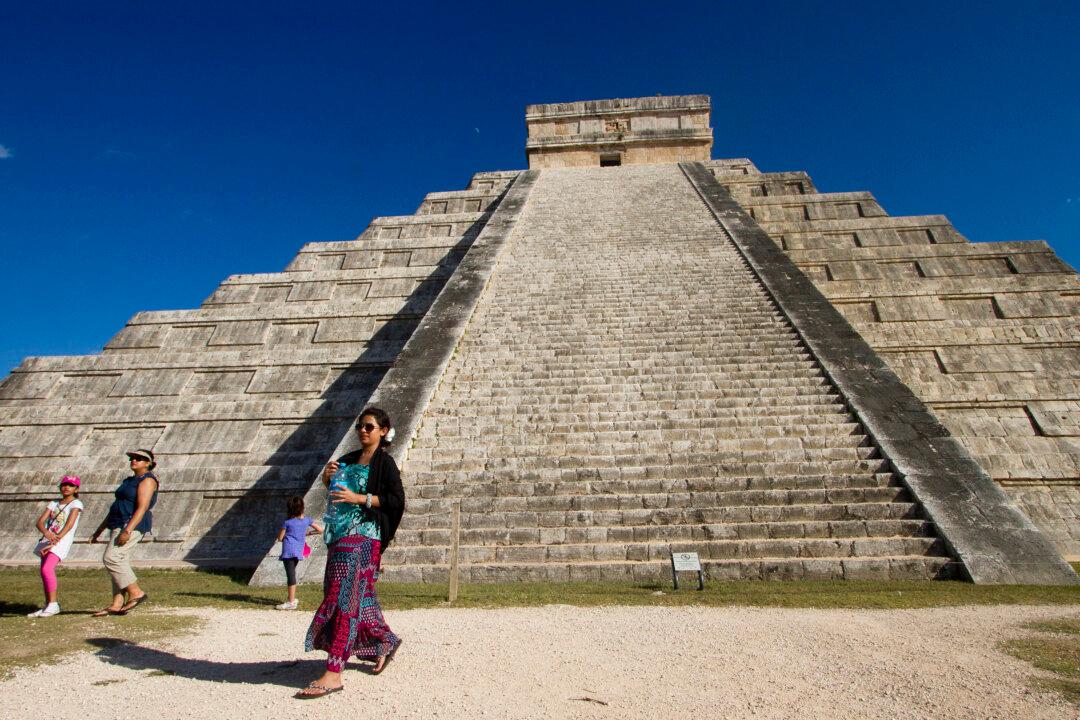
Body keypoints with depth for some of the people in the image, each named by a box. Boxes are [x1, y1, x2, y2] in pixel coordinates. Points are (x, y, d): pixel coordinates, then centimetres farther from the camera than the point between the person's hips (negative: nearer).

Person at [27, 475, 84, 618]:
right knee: (44, 572, 9)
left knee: (47, 569, -21)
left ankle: (53, 604, -13)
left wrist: (55, 540, -23)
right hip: (48, 539, 7)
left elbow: (69, 525, -13)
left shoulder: (76, 503, -1)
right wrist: (46, 532, -19)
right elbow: (40, 521, 4)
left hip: (63, 540, -7)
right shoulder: (54, 504, 17)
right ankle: (48, 606, 19)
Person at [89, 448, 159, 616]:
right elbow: (115, 508, 24)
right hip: (119, 525, 10)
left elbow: (142, 508, -20)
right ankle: (117, 605, 5)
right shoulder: (130, 481, 21)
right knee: (120, 564, 5)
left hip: (133, 525, -10)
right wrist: (99, 530, 21)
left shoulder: (147, 480, -9)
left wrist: (127, 530, -28)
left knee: (111, 558, -17)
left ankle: (136, 593, -11)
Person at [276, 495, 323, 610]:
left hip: (288, 551, -5)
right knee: (292, 574, 20)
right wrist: (308, 533, 22)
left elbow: (280, 538, 1)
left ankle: (291, 602, -5)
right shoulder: (307, 520, 5)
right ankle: (292, 599, 27)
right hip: (298, 552, 5)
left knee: (291, 575, -6)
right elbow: (320, 530, 10)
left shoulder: (287, 522, -4)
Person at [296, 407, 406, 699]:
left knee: (343, 597, -10)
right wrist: (327, 476, 2)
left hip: (363, 535, -7)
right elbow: (333, 488, 24)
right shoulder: (349, 459, 15)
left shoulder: (384, 462, -6)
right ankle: (385, 642, 35)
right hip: (340, 533, 8)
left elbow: (397, 500, -13)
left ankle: (333, 675, -7)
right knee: (358, 595, 14)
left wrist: (359, 498, -18)